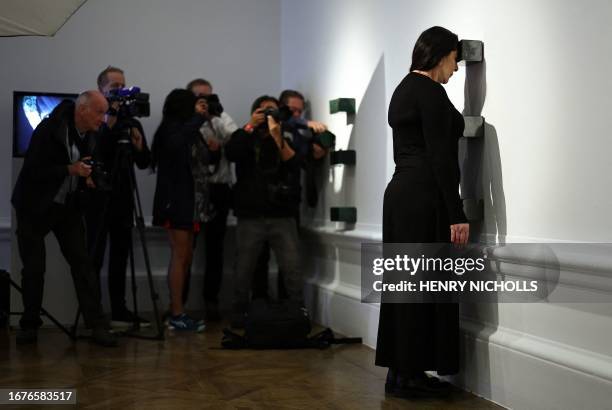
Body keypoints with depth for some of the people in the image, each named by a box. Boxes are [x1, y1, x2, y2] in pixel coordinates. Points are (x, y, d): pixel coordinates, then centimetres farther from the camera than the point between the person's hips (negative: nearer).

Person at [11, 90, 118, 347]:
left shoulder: (89, 134, -1)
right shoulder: (49, 130, -19)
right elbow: (32, 171, -22)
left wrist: (86, 176, -7)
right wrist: (70, 170, -29)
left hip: (68, 207, 5)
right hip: (35, 208, -4)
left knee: (82, 263, -5)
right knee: (34, 268, 1)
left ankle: (97, 325, -6)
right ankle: (29, 326, 17)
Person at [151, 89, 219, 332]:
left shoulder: (189, 131, 13)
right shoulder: (171, 128, -9)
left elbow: (208, 159, 23)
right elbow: (176, 144, -33)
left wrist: (213, 149, 0)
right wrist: (198, 117, -24)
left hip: (191, 202, 8)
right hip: (176, 202, -8)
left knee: (185, 257, 10)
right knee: (180, 256, -7)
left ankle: (176, 311, 15)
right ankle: (177, 315, -4)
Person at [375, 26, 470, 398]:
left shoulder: (403, 89, 18)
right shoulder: (430, 92, -12)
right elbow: (441, 157, -18)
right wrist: (457, 214, -17)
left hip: (401, 191, 10)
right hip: (424, 198, -10)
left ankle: (400, 370, 18)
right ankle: (410, 375, 5)